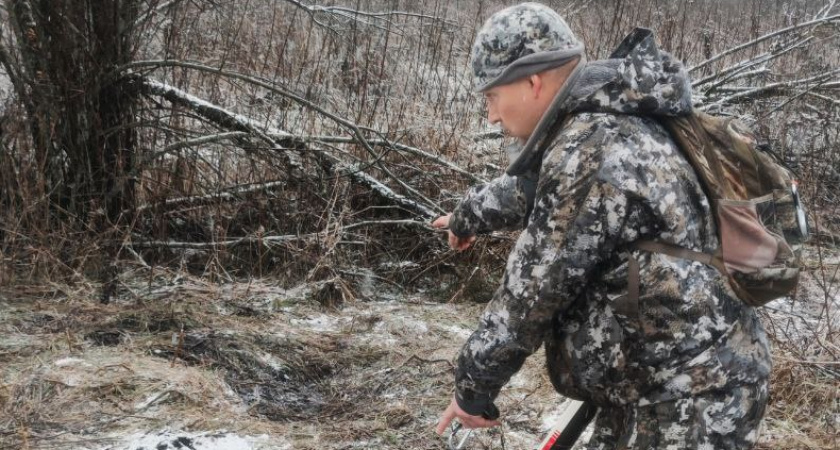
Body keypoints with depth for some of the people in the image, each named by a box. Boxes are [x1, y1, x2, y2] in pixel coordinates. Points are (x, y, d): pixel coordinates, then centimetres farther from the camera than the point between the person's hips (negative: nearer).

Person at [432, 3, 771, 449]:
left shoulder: (590, 155, -26)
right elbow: (531, 190, 28)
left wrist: (472, 386, -7)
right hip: (654, 378, 10)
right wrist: (471, 212, 46)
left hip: (694, 395, -10)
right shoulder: (602, 123, 7)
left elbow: (530, 293, -19)